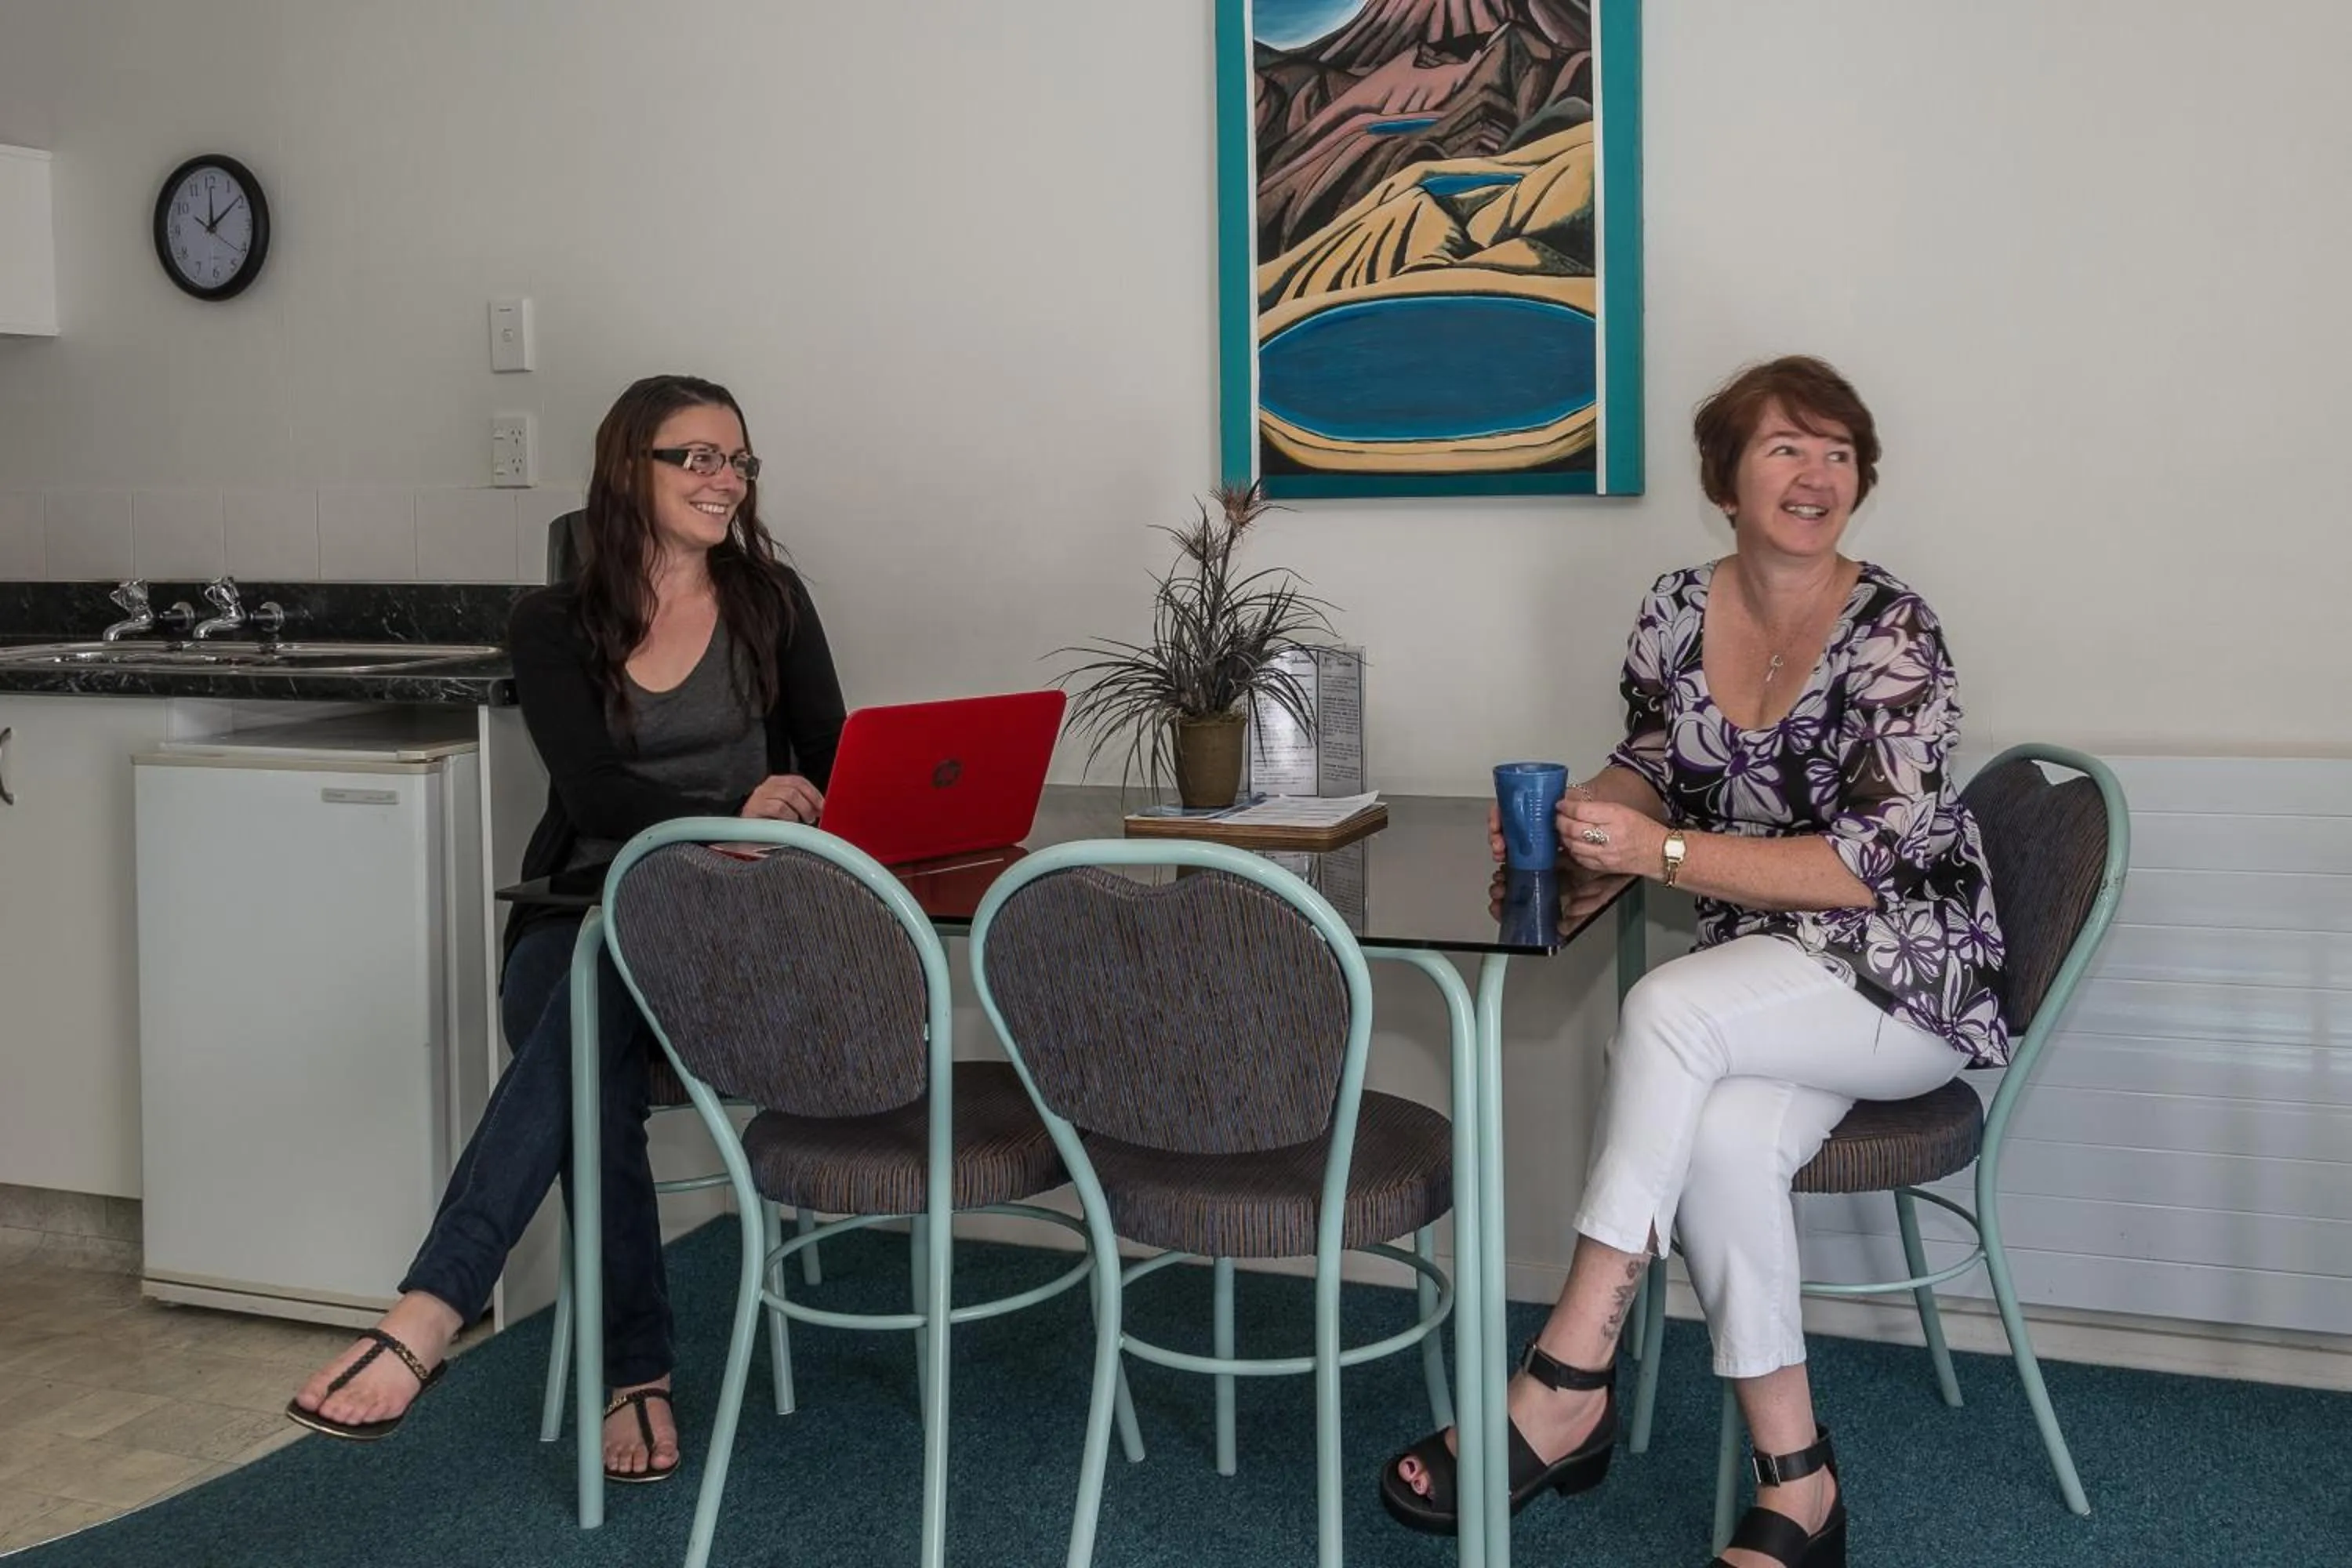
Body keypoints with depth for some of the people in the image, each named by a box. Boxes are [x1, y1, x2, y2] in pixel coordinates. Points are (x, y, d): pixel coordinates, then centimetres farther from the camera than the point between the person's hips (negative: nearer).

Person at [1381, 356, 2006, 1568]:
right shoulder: (1676, 614, 3)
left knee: (1667, 1008, -32)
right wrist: (1573, 821, -4)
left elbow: (1873, 865, -18)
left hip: (1911, 972, -4)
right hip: (1759, 985, 4)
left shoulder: (1892, 636, -12)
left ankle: (1569, 1384, -26)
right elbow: (1652, 769, 18)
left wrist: (1665, 852, -25)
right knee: (1721, 1134, -31)